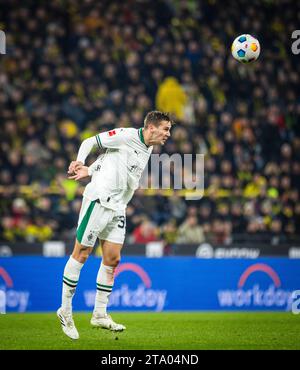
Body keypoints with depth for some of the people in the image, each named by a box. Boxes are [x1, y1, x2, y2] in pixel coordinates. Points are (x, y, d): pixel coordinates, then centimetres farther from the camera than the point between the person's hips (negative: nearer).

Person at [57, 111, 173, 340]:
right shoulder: (126, 136, -11)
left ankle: (100, 314, 14)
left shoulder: (148, 149, 14)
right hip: (99, 199, -8)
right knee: (81, 254, -2)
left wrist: (89, 172, 2)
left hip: (117, 207, 8)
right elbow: (90, 142, -5)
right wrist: (80, 162, -19)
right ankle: (65, 310, 6)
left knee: (112, 259, 6)